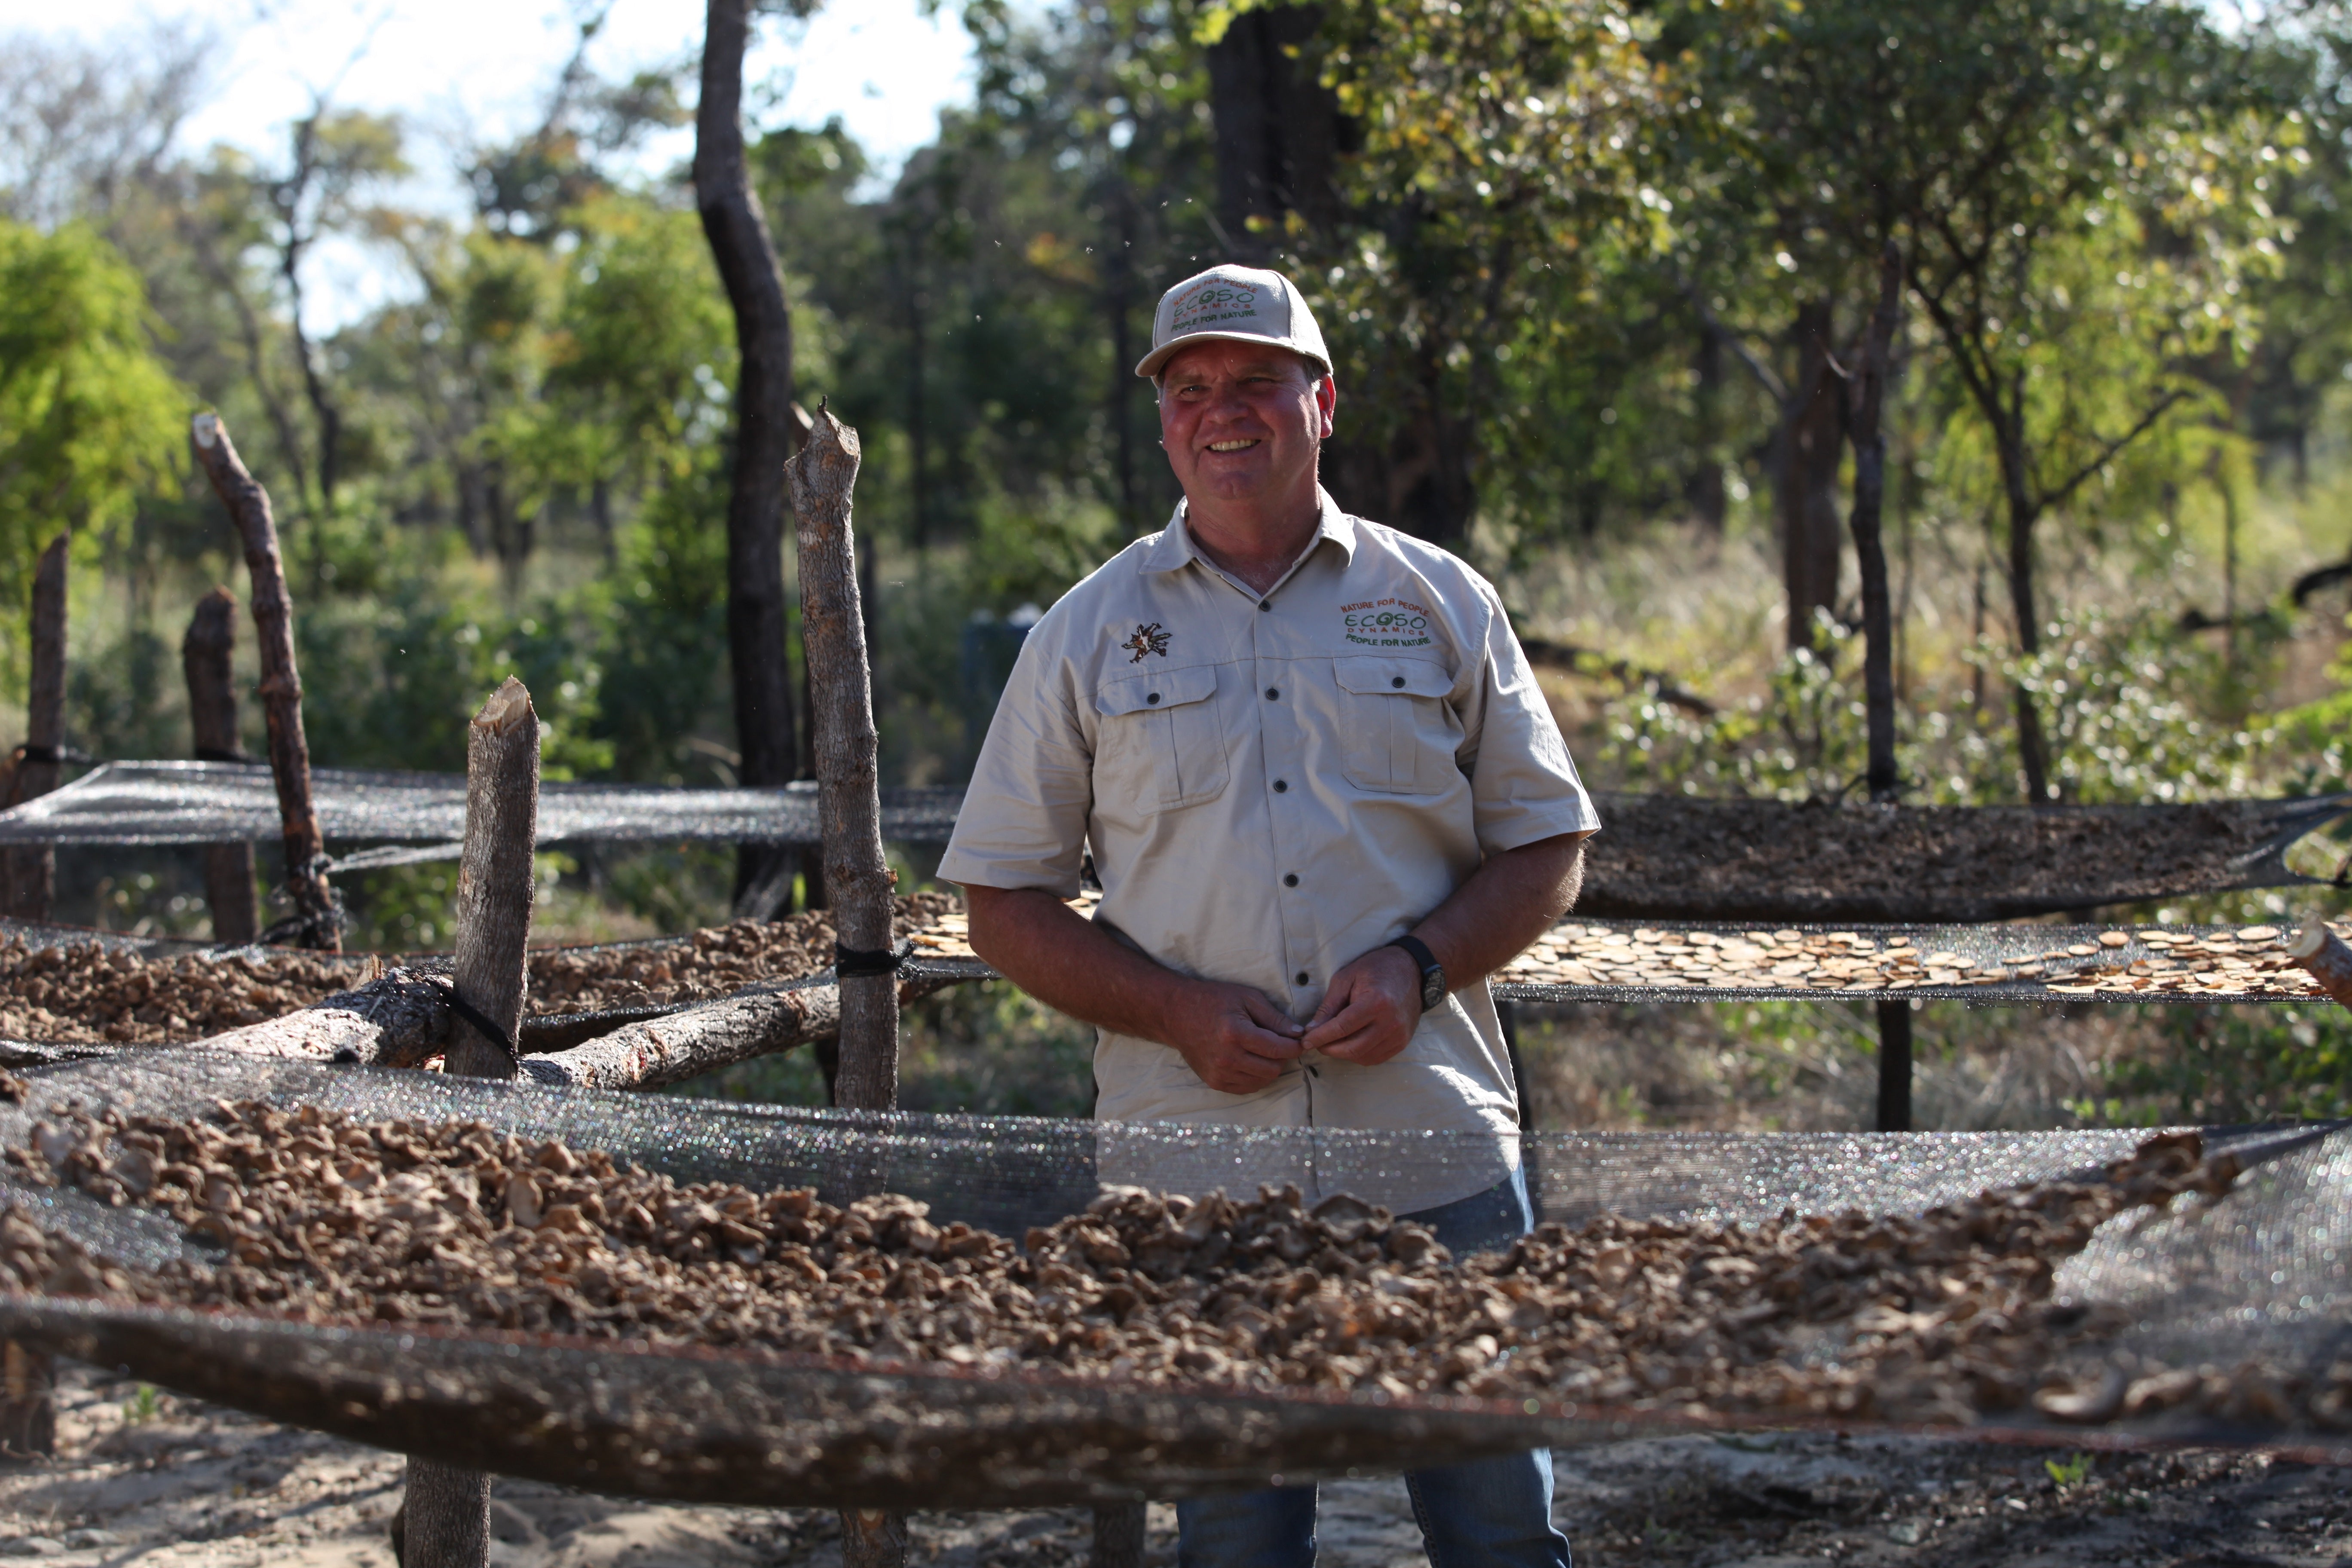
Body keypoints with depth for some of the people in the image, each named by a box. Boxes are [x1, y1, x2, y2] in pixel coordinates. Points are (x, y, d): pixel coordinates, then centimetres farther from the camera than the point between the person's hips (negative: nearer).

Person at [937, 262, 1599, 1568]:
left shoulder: (1440, 603, 8)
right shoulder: (1091, 631, 6)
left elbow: (1548, 842, 11)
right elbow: (1002, 897, 6)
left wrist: (1421, 967, -8)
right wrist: (1179, 1012, -9)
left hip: (1437, 1159, 0)